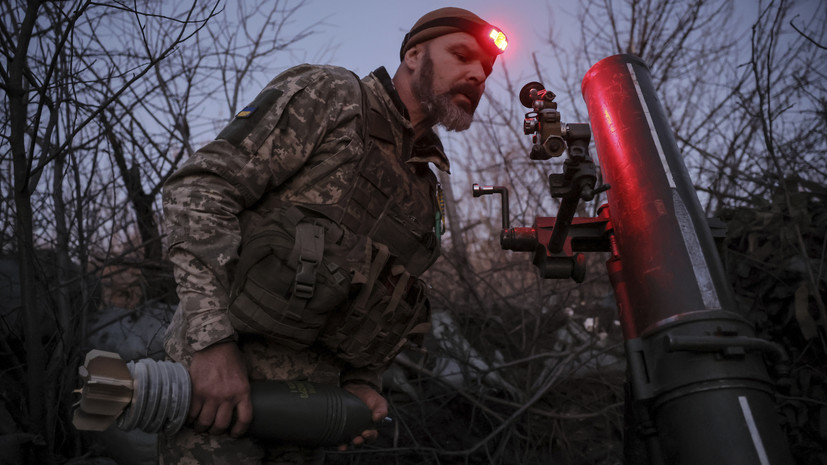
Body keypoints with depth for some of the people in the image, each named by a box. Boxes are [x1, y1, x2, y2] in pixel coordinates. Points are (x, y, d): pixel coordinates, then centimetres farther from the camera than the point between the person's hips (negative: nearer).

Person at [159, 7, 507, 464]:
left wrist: (362, 381, 4)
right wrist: (214, 341, -23)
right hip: (216, 374, -6)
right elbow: (200, 187, -13)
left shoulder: (426, 189, 17)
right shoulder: (327, 95, -4)